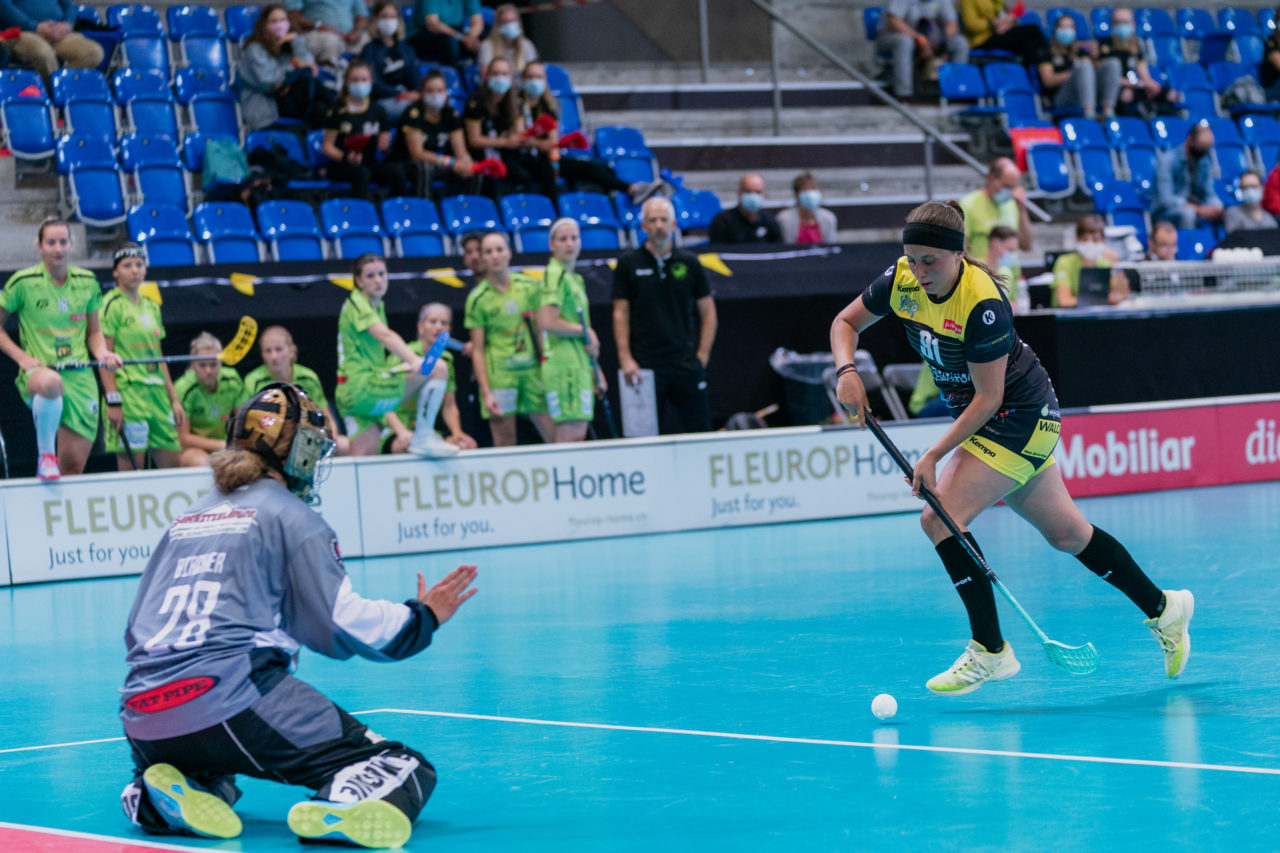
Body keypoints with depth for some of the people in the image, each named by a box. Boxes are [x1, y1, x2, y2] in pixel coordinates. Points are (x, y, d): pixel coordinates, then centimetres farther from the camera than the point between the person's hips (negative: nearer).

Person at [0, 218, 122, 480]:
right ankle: (45, 456, -23)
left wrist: (101, 352, -2)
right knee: (51, 382, -43)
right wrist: (21, 357, -9)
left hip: (80, 376, 4)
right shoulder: (23, 282, -3)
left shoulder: (87, 282, 9)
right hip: (38, 371, -4)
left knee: (74, 466, -1)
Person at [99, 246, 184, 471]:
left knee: (175, 465, 4)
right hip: (128, 392, -7)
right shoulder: (113, 305, -4)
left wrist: (174, 399, 15)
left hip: (157, 392, 7)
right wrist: (113, 401, -17)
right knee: (132, 468, -7)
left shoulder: (151, 307, 17)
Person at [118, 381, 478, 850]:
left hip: (144, 718, 7)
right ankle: (343, 805, -42)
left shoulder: (187, 517, 24)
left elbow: (134, 632, 28)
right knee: (404, 769, -8)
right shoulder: (291, 516, 6)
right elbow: (340, 627, 1)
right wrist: (422, 618, 15)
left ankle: (158, 797, 2)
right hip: (232, 700, -7)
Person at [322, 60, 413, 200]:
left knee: (397, 171, -27)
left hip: (370, 163, 4)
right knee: (362, 172, -38)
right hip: (340, 166, -3)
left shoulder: (377, 111, 12)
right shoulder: (338, 111, 1)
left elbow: (383, 145, 16)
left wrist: (384, 146, -9)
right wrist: (345, 157, -21)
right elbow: (327, 146, -2)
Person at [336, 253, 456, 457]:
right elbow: (385, 335, -28)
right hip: (362, 387, -10)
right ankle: (423, 437, -17)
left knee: (364, 456, 4)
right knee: (438, 368, -16)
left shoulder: (378, 305, 21)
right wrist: (414, 360, -43)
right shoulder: (357, 303, -10)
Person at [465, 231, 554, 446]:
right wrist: (487, 393, -9)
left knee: (557, 438, -3)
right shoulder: (478, 298, -1)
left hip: (533, 370, 3)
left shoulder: (528, 286, 8)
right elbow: (478, 350, -2)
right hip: (499, 373, -3)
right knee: (504, 445, -3)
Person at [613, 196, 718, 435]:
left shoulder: (689, 263, 8)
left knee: (699, 429, 0)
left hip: (685, 361, 2)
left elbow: (708, 312, 11)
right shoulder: (629, 264, 3)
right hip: (645, 363, -2)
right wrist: (625, 359, -7)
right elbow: (620, 314, 2)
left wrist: (702, 355, 2)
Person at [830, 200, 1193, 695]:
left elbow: (988, 398, -24)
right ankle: (1163, 608, 29)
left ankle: (990, 652, -10)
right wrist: (847, 371, -14)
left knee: (940, 519, -18)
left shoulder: (983, 305, -28)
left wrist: (934, 456, -25)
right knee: (1066, 532, 14)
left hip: (1019, 415, -8)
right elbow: (846, 323, 6)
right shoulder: (902, 281, -8)